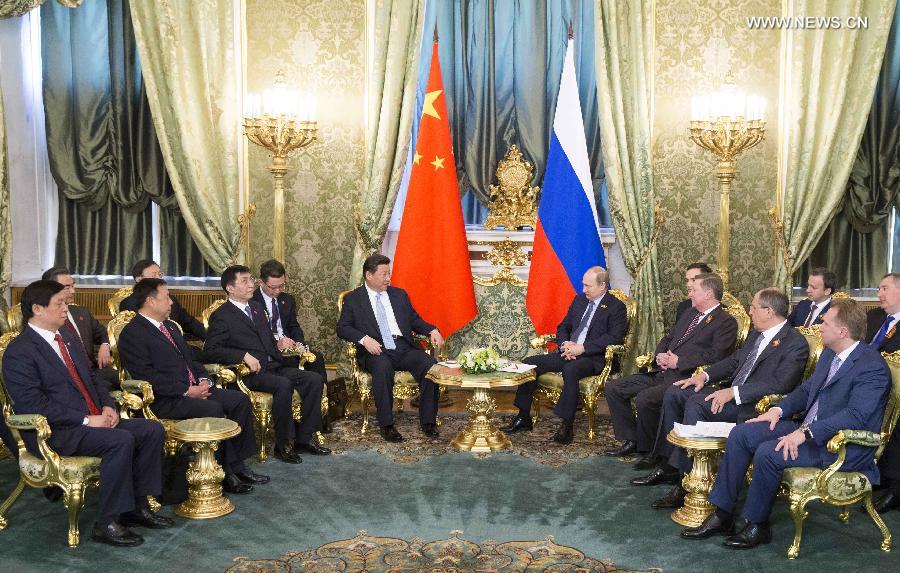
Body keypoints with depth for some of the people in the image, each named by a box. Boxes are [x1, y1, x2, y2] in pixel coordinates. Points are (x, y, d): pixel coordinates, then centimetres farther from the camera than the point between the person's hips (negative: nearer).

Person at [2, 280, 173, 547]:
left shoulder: (66, 337, 16)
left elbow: (91, 377, 22)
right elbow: (33, 404, -19)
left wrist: (107, 407, 3)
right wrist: (86, 420, -21)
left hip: (94, 419, 9)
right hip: (56, 433, -9)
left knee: (153, 430, -6)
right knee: (121, 440, -30)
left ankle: (137, 505, 2)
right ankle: (106, 524, -18)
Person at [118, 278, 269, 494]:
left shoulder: (170, 326, 21)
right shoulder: (132, 334, -8)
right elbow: (148, 376, -17)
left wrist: (203, 379, 4)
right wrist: (187, 391, -18)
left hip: (194, 389, 9)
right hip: (165, 400, -9)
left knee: (240, 399, -6)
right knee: (213, 408, -30)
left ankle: (237, 465, -4)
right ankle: (225, 473, -17)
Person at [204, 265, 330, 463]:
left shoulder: (256, 307, 21)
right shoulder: (221, 316, -3)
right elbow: (211, 350, -14)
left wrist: (280, 344, 10)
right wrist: (244, 356, -23)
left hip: (275, 366, 8)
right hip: (250, 373, -8)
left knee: (315, 379, -11)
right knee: (284, 385, -34)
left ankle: (304, 437, -5)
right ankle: (284, 444, -20)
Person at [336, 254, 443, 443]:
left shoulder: (399, 294, 21)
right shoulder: (353, 299, 9)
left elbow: (415, 321, 23)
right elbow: (343, 328, 3)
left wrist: (432, 330, 2)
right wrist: (364, 339, -15)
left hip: (405, 347, 4)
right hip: (376, 351, -3)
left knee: (430, 364, -25)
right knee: (383, 367, -38)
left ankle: (427, 421, -13)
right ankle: (386, 425, -27)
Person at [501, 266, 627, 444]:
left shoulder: (616, 307, -2)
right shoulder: (579, 300, 18)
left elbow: (615, 338, -13)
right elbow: (563, 327, 20)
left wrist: (583, 348, -20)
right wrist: (565, 344, -4)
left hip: (591, 358, -7)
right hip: (568, 353, 7)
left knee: (570, 370, -39)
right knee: (528, 363, -9)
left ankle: (566, 425, -31)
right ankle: (523, 417, -2)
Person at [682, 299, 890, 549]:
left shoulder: (872, 367, -17)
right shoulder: (830, 353, 12)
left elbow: (856, 416, -27)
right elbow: (806, 388, 21)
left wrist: (806, 433, -32)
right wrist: (779, 409, 3)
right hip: (806, 429, 9)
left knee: (768, 453, -28)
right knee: (741, 433, -7)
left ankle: (756, 525, -7)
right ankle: (722, 515, -5)